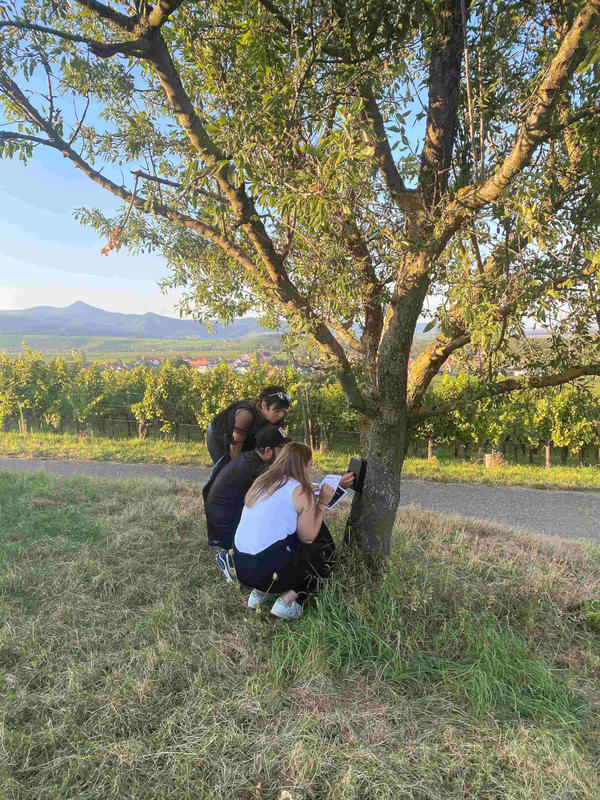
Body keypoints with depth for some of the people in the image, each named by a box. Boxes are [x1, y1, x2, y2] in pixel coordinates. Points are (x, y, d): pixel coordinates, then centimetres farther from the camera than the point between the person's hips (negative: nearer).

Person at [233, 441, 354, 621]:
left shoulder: (261, 482, 11)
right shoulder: (301, 491, -9)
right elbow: (308, 537, -2)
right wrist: (323, 503, 7)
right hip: (269, 570, -7)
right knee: (325, 551, 15)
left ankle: (260, 592, 18)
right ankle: (287, 600, 1)